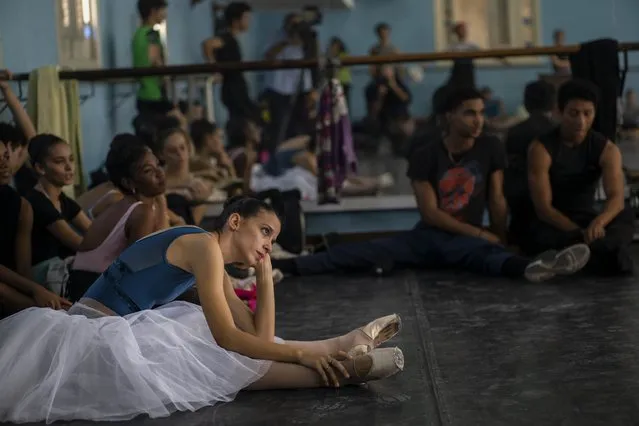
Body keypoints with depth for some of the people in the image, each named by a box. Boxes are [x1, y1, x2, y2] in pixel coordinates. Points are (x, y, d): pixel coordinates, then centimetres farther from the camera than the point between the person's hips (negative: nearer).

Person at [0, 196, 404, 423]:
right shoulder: (204, 244, -13)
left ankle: (344, 346, 1)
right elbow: (226, 337, -19)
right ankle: (341, 364, -15)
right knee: (224, 364, -15)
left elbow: (260, 336, 9)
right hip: (93, 336, -9)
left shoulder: (215, 264, 15)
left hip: (121, 331, 9)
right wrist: (302, 353, -16)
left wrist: (265, 274, 7)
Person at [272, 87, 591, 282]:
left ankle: (528, 267, -74)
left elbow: (497, 200, 3)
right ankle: (284, 266, -38)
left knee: (491, 255, -36)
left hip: (468, 240, 0)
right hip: (428, 235, 1)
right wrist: (483, 234, -13)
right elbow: (431, 213, -10)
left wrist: (501, 239, 0)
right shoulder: (426, 156, -6)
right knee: (370, 252, -23)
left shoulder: (491, 149, -1)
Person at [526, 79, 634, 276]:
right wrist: (581, 233, -34)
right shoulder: (541, 149, -14)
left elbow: (617, 198, -23)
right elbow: (543, 208, -20)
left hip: (588, 221, 3)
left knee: (626, 217, -28)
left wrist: (598, 222, -47)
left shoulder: (607, 150, -6)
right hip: (552, 224, -3)